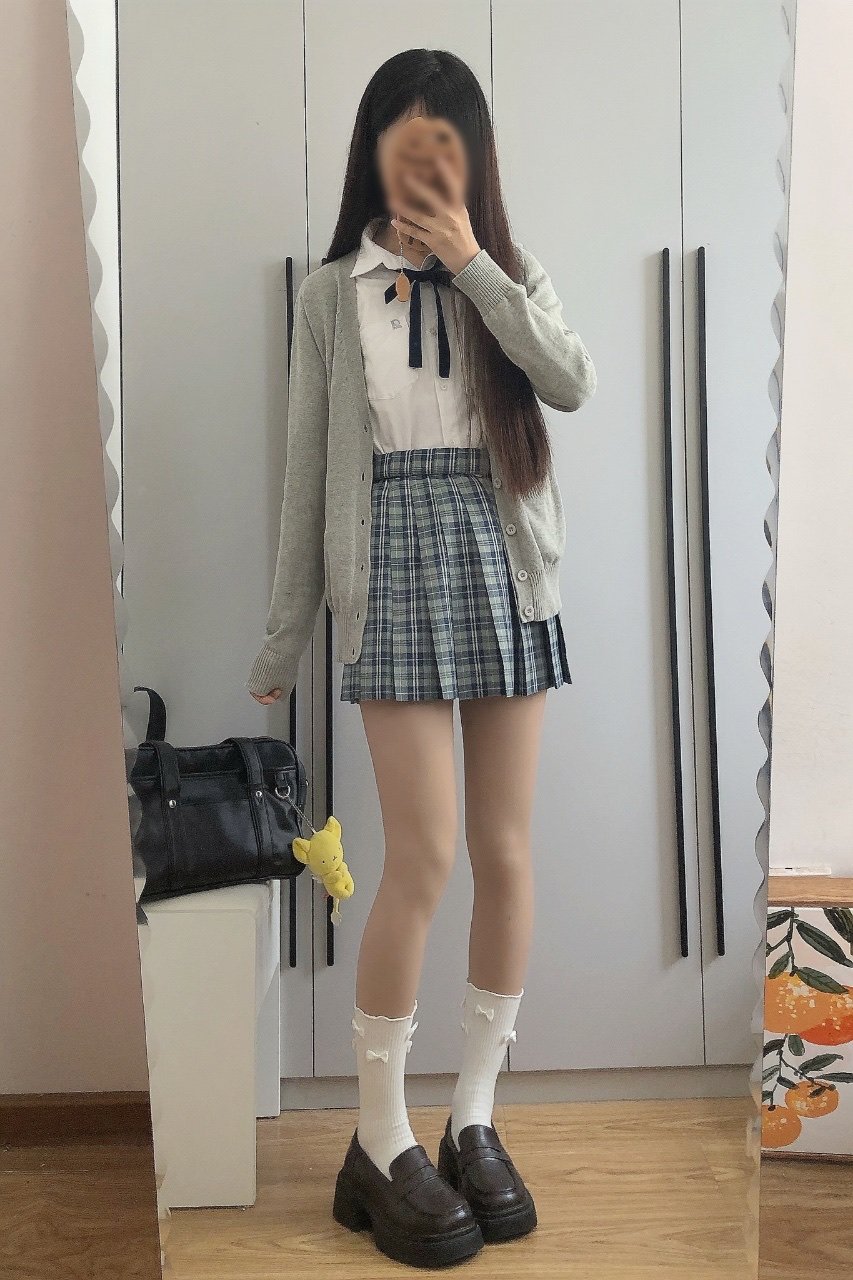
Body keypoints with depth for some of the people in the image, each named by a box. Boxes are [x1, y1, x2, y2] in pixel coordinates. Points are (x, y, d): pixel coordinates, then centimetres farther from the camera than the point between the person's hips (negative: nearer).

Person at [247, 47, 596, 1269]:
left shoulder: (507, 273, 13)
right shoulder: (332, 294, 8)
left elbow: (575, 381, -7)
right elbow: (309, 470, 5)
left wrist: (471, 261, -6)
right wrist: (284, 637, 4)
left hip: (504, 571, 3)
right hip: (397, 572, -2)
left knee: (507, 854, 3)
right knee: (424, 857, -8)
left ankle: (474, 1122, 20)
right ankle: (381, 1148, 10)